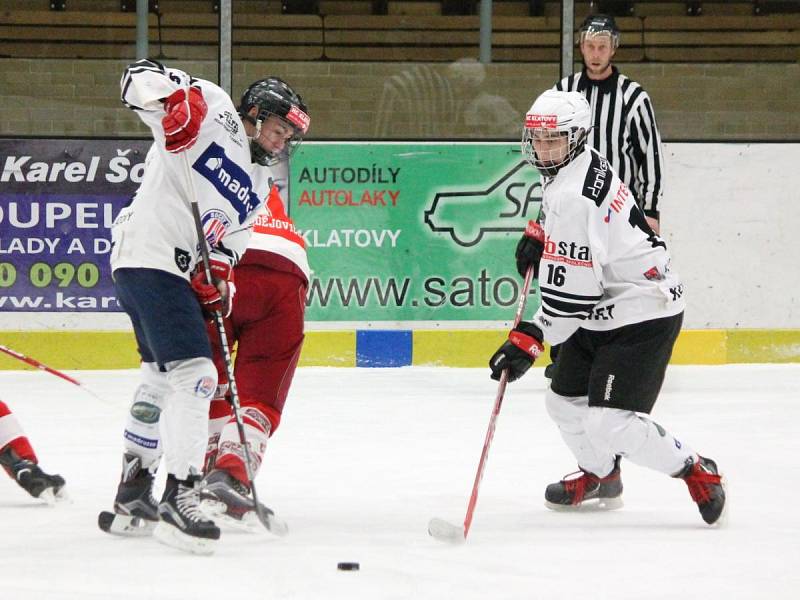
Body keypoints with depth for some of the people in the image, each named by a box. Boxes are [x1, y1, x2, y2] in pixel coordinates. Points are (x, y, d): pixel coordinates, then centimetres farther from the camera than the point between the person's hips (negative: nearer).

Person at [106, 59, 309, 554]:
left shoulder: (259, 184, 20)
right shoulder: (213, 111, -4)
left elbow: (233, 234, 17)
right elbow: (140, 78, -11)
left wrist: (219, 271, -4)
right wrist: (172, 99, -33)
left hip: (177, 272, 11)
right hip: (149, 257, -11)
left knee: (163, 377, 25)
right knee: (195, 376, -18)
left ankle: (134, 490, 40)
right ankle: (178, 501, -22)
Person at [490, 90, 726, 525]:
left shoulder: (573, 197, -26)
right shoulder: (585, 166, 6)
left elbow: (570, 293, -27)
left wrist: (529, 340, -22)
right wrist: (540, 239, 17)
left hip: (641, 315, -11)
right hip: (602, 314, 11)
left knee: (610, 424, -18)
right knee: (565, 401, 18)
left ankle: (697, 472, 0)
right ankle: (599, 477, 44)